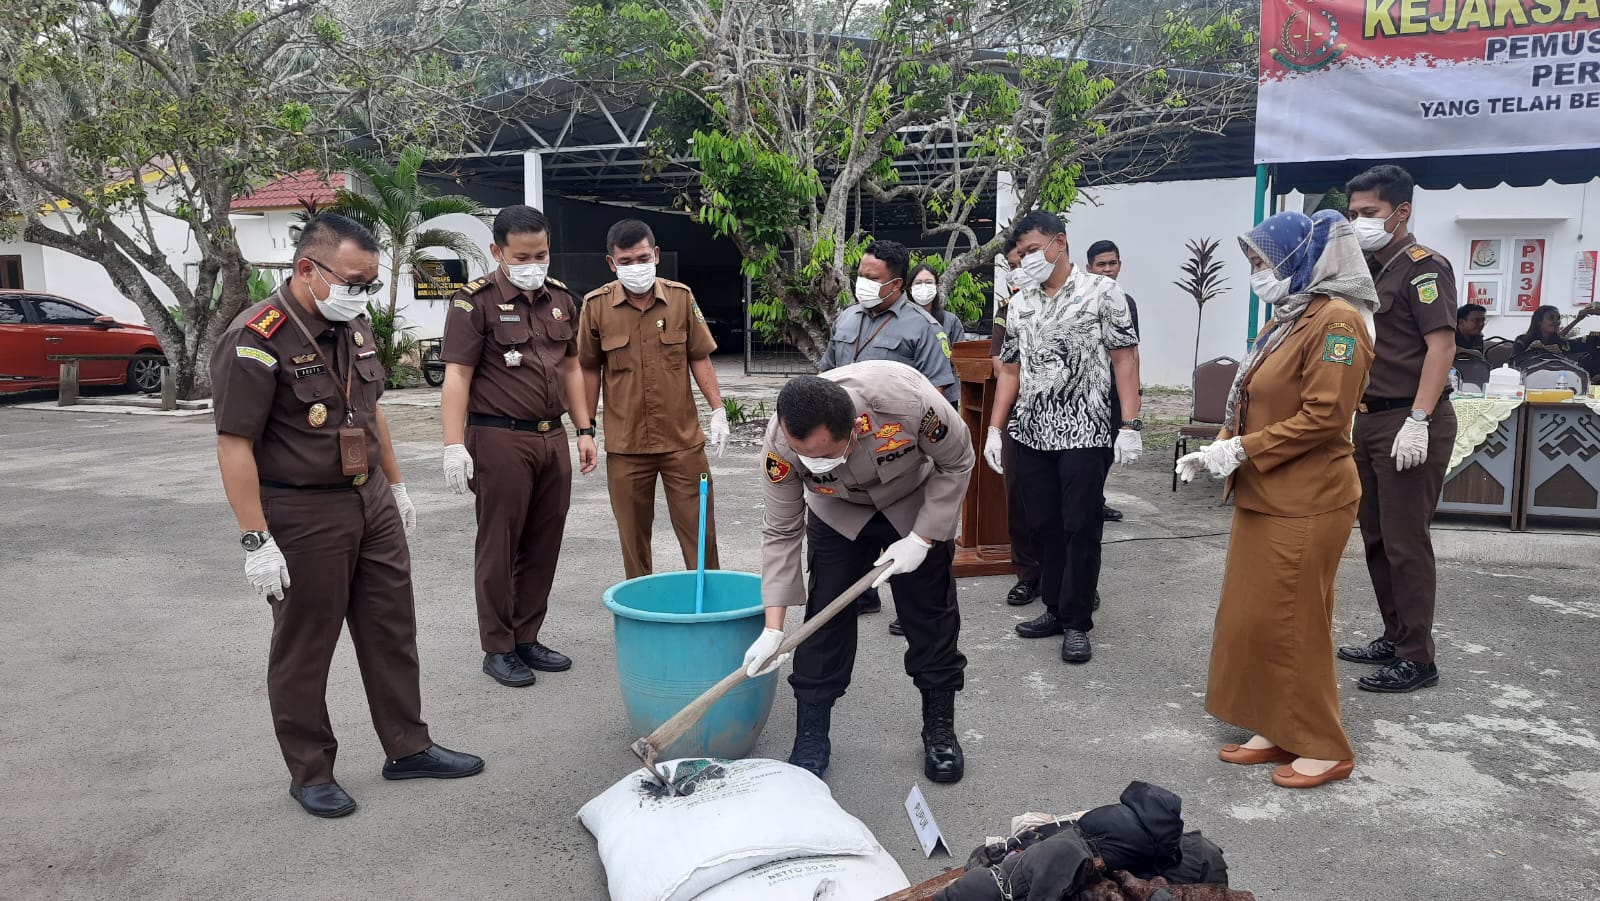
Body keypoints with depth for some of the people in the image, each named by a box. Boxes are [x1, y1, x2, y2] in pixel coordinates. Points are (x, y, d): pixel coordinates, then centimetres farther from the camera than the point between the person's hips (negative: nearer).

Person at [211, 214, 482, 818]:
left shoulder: (355, 326, 7)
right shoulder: (256, 340, -18)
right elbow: (234, 445, -19)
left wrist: (396, 485, 18)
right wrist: (257, 541, -21)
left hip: (372, 503, 8)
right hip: (303, 514, -7)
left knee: (392, 631, 14)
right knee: (304, 649, 7)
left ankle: (408, 748, 28)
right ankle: (310, 773, 22)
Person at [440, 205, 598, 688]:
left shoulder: (560, 298, 11)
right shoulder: (475, 302, -7)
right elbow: (457, 376, -12)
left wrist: (584, 431, 13)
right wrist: (455, 446, -19)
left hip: (552, 437, 6)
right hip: (500, 439, -6)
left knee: (543, 546, 12)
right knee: (499, 548, 3)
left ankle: (527, 638, 25)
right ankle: (498, 648, 15)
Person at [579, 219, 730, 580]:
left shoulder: (681, 297, 0)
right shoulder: (596, 305, -3)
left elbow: (699, 357, 5)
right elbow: (589, 370, 5)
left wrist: (718, 410, -1)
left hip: (683, 438, 1)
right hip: (625, 445, 0)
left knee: (699, 529, 5)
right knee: (633, 534, 10)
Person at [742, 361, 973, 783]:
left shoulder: (909, 401, -42)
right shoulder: (781, 441, -34)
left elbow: (958, 463, -20)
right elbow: (781, 532, -21)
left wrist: (921, 539, -21)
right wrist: (773, 627, -24)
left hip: (917, 504, -1)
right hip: (838, 513, 1)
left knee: (931, 617, 3)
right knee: (824, 617, -4)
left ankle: (940, 729, 22)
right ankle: (811, 738, 11)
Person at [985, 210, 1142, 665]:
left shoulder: (1101, 292, -3)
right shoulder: (1019, 305, 11)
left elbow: (1124, 360, -6)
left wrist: (1130, 426, -13)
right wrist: (995, 430, 7)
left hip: (1085, 434, -5)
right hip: (1033, 435, 5)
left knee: (1081, 528, 0)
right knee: (1045, 525, 10)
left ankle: (1077, 623, 11)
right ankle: (1056, 609, 23)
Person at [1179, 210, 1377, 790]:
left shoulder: (1336, 321, -15)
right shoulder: (1287, 320, 14)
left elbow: (1323, 417, -22)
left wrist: (1242, 451, -19)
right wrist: (1217, 449, 2)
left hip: (1306, 503, -9)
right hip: (1264, 497, 9)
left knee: (1294, 624, -1)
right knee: (1255, 618, 12)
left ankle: (1324, 748, 13)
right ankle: (1277, 730, 24)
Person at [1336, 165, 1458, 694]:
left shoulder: (1423, 267, -10)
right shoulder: (1367, 270, 15)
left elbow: (1442, 346, -18)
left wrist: (1417, 422, -24)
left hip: (1408, 421, -9)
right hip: (1369, 418, 9)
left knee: (1405, 542, -5)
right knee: (1376, 538, 14)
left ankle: (1417, 659, 4)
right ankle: (1394, 639, 25)